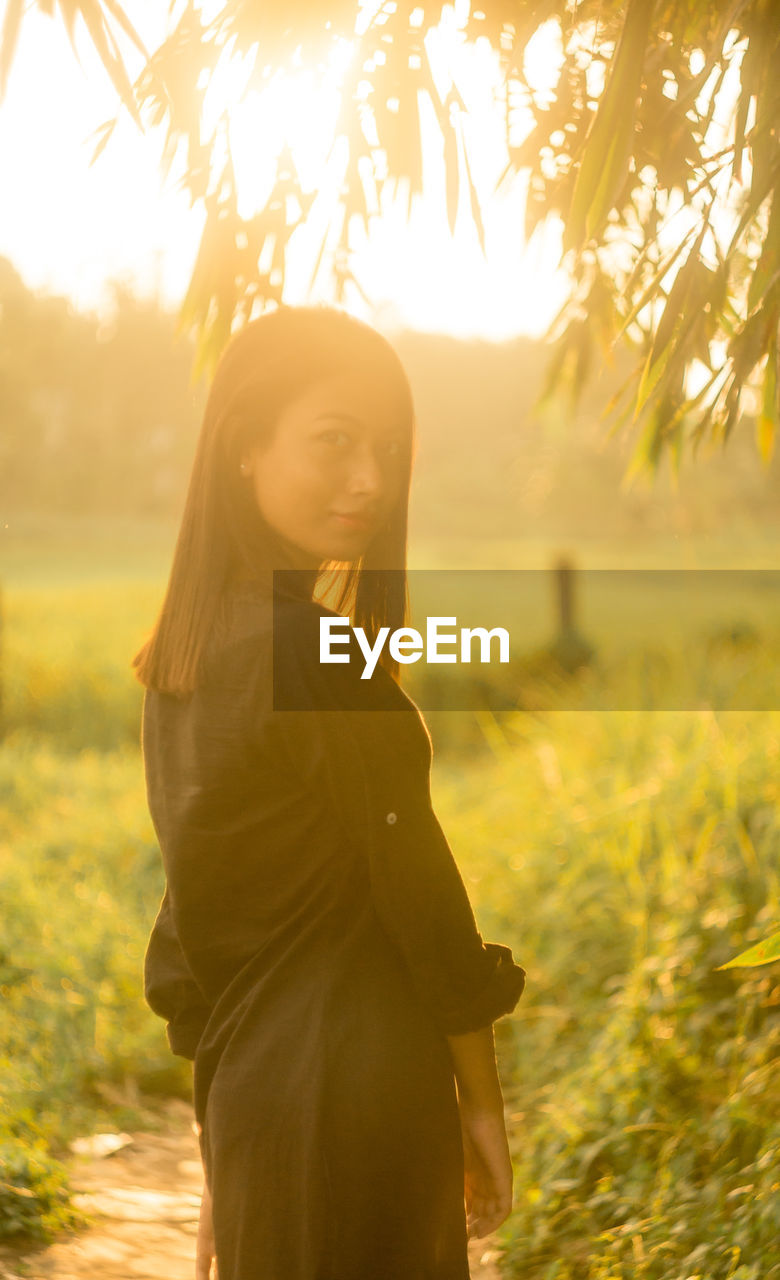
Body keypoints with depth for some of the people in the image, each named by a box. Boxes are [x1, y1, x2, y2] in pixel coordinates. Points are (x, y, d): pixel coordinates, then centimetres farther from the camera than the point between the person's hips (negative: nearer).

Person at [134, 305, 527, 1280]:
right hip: (361, 1098, -8)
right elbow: (420, 901, -14)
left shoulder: (180, 656, 5)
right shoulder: (311, 653, -20)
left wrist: (221, 1159, 16)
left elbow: (195, 907, 10)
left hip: (245, 1095, 8)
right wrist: (482, 1101, -2)